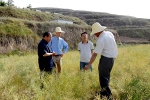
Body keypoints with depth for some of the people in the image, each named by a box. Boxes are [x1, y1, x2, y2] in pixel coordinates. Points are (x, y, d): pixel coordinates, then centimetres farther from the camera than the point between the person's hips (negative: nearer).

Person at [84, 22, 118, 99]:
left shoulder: (101, 40, -20)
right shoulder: (109, 33, 4)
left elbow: (95, 54, -22)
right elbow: (111, 45, 16)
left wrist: (88, 65, -19)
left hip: (105, 59, -9)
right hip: (112, 58, 9)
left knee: (103, 78, 2)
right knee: (106, 76, 20)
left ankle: (108, 95, 7)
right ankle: (104, 92, 33)